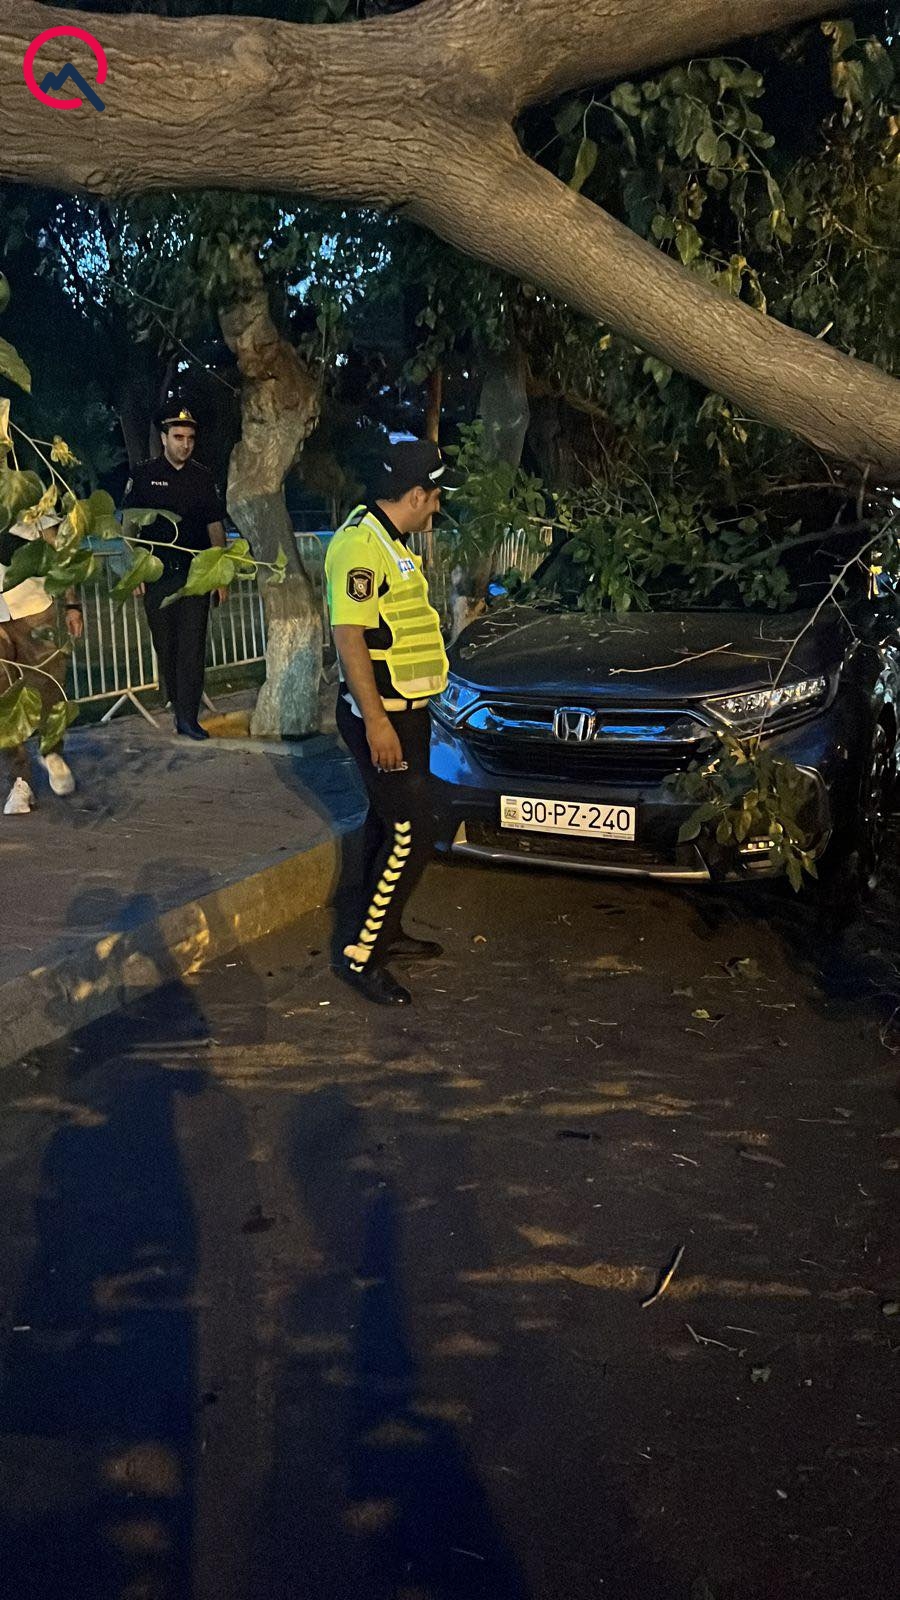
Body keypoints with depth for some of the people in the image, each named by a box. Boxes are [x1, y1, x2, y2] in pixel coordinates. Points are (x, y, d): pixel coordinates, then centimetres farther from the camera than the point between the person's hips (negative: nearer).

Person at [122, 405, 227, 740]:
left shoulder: (202, 477, 9)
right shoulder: (144, 475, 3)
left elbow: (215, 526, 13)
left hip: (195, 573, 1)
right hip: (157, 574, -1)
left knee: (192, 646, -6)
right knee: (165, 646, 5)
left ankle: (188, 717, -5)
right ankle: (177, 704, 20)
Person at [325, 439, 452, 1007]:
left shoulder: (388, 541, 13)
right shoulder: (361, 544, -19)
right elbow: (349, 636, -25)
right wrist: (376, 722, -27)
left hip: (406, 710, 11)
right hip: (383, 715, -11)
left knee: (390, 825, 17)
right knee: (412, 835, -11)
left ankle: (384, 930, 30)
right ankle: (362, 956, -3)